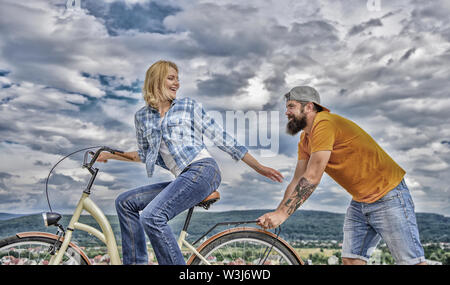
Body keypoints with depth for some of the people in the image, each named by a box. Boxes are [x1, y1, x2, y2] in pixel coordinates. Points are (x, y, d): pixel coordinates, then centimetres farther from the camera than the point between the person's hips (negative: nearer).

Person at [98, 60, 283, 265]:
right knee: (125, 202, 3)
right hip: (182, 179, 6)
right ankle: (136, 261, 10)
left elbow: (222, 139, 5)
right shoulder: (142, 116, 15)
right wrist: (111, 155, 21)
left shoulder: (190, 106, 5)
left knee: (152, 217, -22)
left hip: (203, 170, -6)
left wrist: (259, 167, 6)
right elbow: (145, 154, 28)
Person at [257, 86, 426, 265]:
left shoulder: (324, 123, -22)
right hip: (360, 202, 9)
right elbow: (297, 182, 4)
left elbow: (312, 178, -27)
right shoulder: (305, 141, 7)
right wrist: (274, 216, -4)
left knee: (412, 261, -3)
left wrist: (282, 213, -26)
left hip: (388, 195, -8)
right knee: (350, 259, 4)